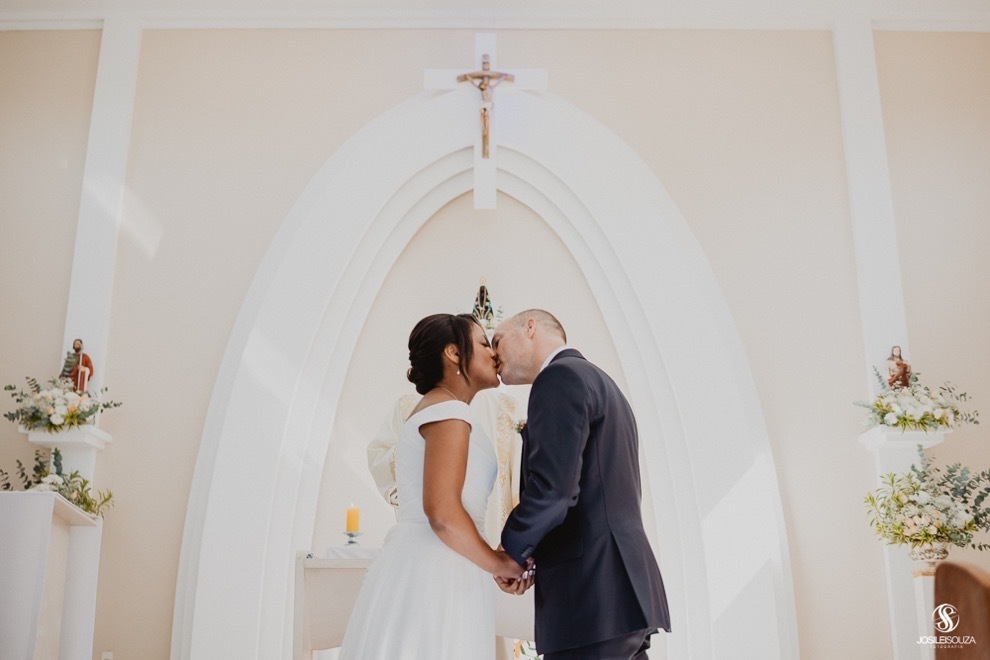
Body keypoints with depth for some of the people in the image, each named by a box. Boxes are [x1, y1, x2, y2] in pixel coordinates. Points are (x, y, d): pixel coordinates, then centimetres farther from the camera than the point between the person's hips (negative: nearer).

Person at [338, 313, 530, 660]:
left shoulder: (429, 410, 20)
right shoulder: (449, 410, -10)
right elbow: (443, 513, -21)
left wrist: (493, 560, 14)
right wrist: (499, 564, -7)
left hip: (420, 569, 10)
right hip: (434, 575, -10)